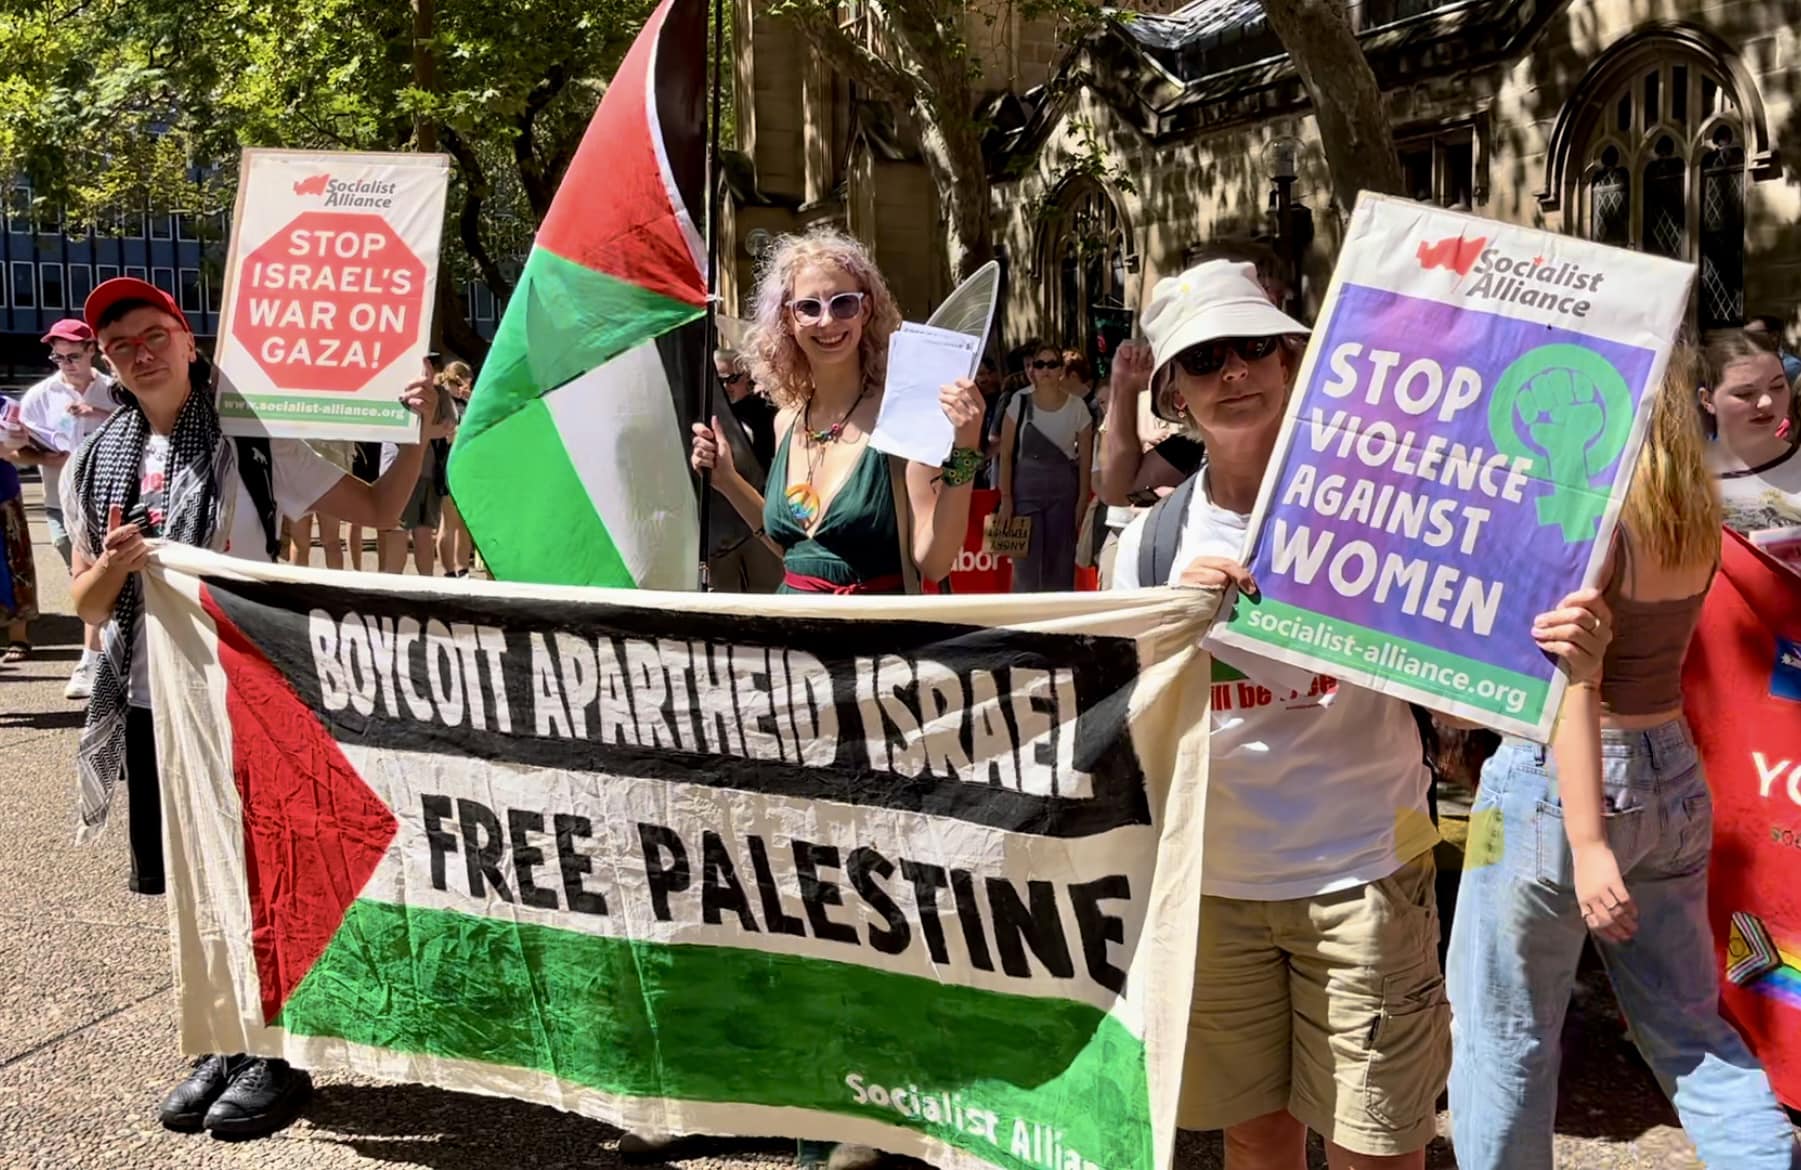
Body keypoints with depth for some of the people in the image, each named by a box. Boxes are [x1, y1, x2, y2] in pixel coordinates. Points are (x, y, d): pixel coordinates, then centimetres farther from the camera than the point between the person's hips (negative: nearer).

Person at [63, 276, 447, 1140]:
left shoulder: (257, 446, -3)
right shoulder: (94, 467, 8)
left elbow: (379, 511, -3)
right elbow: (88, 608, 8)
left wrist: (418, 433, -17)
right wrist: (113, 564, -13)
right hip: (153, 700, 4)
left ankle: (280, 1057, 15)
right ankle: (225, 1042, 29)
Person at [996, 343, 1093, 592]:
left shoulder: (1077, 407, -3)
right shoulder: (1020, 403, -4)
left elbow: (1086, 459, 1)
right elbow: (1006, 454, -2)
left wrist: (1082, 500, -2)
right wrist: (1006, 498, -6)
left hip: (1064, 490, 1)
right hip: (1025, 487, -1)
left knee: (1060, 562, 5)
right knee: (1026, 561, -2)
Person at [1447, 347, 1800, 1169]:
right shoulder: (1694, 512, 6)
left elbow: (1572, 686, -22)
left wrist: (1587, 841, -24)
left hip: (1562, 782, -7)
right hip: (1674, 774, 8)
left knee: (1502, 1036, 9)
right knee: (1690, 1029, 17)